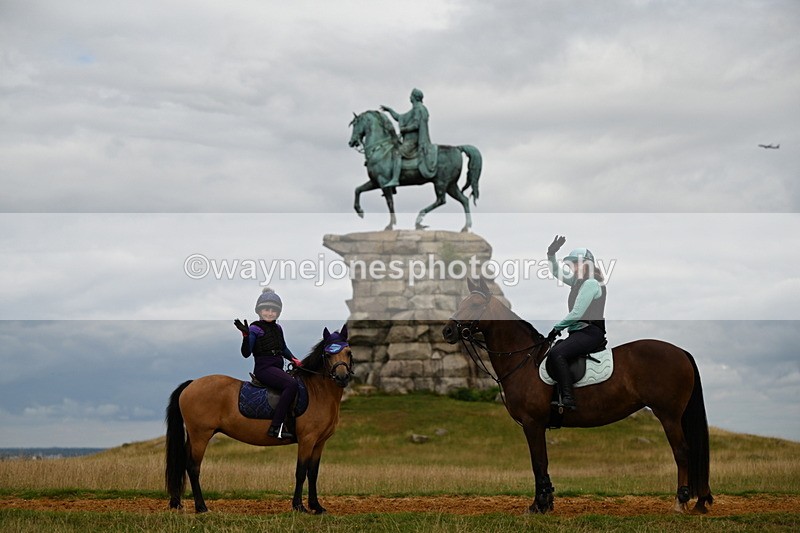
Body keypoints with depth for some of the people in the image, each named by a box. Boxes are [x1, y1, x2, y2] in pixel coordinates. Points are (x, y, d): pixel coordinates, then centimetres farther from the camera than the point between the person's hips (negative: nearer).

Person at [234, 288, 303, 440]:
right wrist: (245, 335, -27)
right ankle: (275, 427, -33)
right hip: (264, 368, -9)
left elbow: (284, 349, 28)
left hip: (278, 367, 9)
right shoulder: (255, 329, -5)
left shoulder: (278, 328, 16)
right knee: (291, 384, -30)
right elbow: (246, 353, -13)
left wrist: (293, 359, 11)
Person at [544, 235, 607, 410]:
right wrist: (551, 255, 9)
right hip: (579, 331, 10)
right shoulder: (578, 280, 17)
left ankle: (568, 399, -35)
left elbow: (577, 313, -17)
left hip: (590, 332, -10)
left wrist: (557, 328, -9)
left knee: (556, 354, -29)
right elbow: (557, 273, 26)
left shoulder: (591, 283, -11)